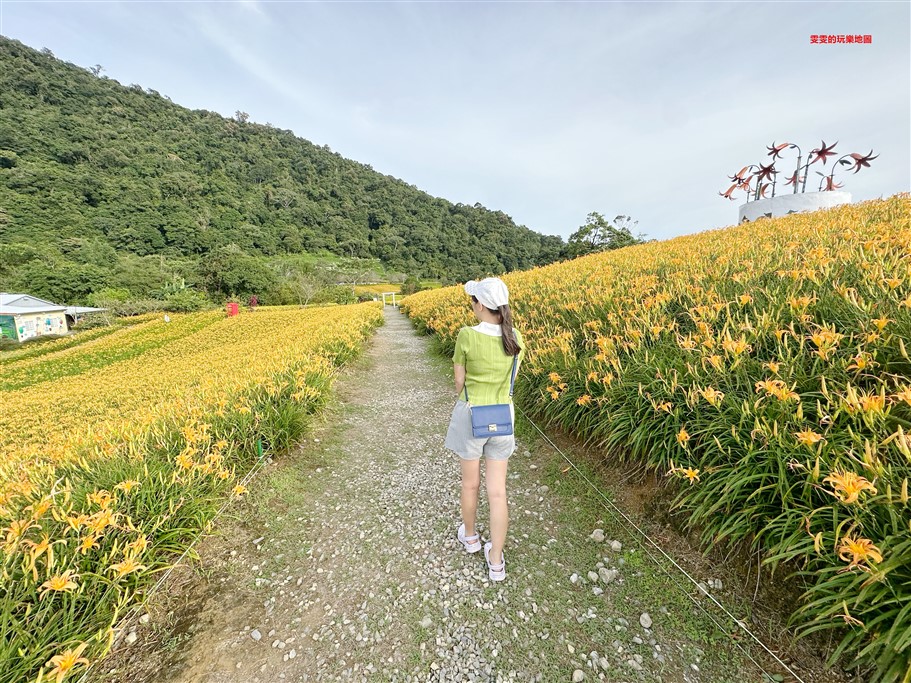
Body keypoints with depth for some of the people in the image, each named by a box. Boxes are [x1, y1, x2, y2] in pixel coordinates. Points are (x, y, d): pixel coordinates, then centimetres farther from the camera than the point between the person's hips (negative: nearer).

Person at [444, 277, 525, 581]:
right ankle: (496, 561, 23)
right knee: (498, 491, 12)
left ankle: (469, 536, 44)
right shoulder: (515, 338, -6)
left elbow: (459, 382, -9)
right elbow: (510, 379, 4)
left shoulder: (467, 336, -19)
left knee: (470, 482, 20)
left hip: (471, 415, -3)